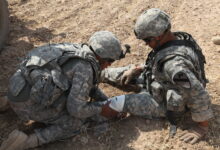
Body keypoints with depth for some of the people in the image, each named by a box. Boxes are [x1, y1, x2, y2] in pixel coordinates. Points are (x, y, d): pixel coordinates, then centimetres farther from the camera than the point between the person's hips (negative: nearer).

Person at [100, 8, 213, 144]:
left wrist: (202, 126, -29)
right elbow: (158, 63, 6)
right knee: (127, 74, 19)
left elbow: (199, 95, -42)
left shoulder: (174, 63, -44)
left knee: (117, 103, -6)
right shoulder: (179, 38, -13)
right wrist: (137, 69, 2)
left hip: (164, 104, -8)